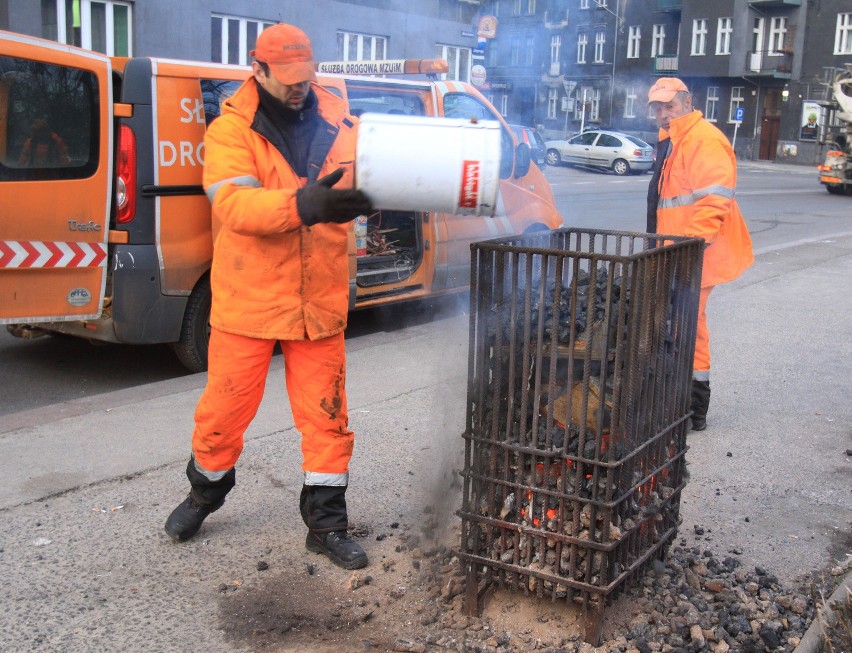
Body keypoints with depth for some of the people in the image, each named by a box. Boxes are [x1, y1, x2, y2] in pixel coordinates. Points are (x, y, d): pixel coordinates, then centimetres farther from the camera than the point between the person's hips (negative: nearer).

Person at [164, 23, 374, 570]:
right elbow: (234, 204, -22)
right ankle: (205, 492, 39)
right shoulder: (230, 131, -6)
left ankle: (327, 523, 22)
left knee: (327, 416, 7)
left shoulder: (339, 125, 4)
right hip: (248, 301, -2)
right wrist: (303, 204, -38)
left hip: (319, 305, 2)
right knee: (224, 410, 11)